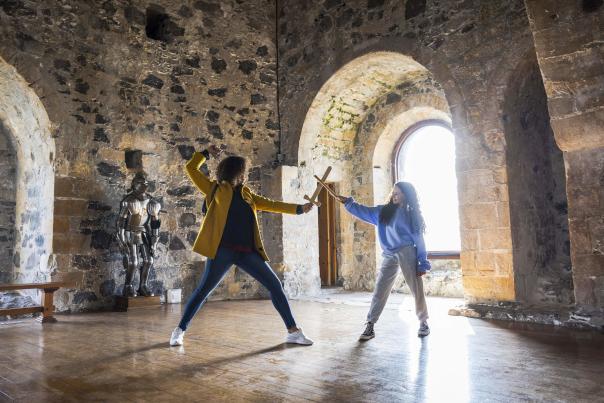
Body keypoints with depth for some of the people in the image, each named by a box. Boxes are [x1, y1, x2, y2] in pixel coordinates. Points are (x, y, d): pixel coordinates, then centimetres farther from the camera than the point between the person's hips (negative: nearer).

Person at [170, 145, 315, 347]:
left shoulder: (246, 193, 18)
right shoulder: (215, 189, 6)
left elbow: (269, 204, 19)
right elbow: (191, 169, 8)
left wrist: (298, 208, 13)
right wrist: (206, 153, 16)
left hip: (247, 251, 5)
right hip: (223, 250, -4)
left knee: (275, 285, 2)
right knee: (203, 290, 1)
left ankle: (293, 331, 11)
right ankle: (180, 330, 21)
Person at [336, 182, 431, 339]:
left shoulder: (411, 215, 5)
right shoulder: (383, 211, 11)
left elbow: (418, 239, 3)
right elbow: (364, 212, 10)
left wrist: (422, 264, -1)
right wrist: (348, 202, -3)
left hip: (407, 253, -2)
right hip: (389, 256, 2)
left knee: (416, 289, 1)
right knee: (379, 290, -1)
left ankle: (423, 322, 20)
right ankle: (370, 326, 1)